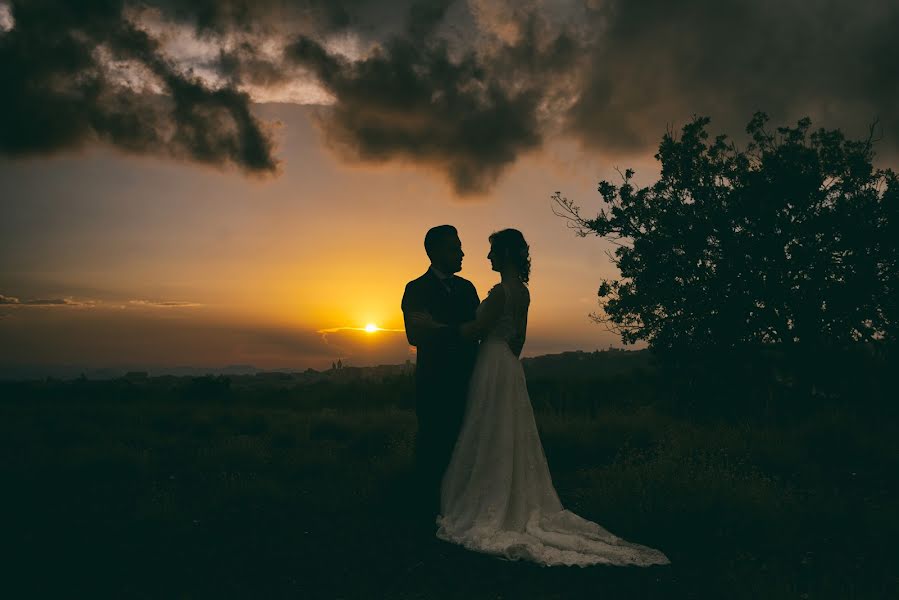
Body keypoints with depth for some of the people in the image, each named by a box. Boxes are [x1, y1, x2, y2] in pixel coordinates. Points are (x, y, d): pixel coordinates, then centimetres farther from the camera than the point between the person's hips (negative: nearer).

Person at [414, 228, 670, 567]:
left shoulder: (502, 291, -17)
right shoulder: (522, 291, 10)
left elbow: (474, 330, -19)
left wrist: (433, 325, -12)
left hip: (493, 370, -9)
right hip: (510, 368, 9)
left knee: (489, 441, 2)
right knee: (511, 441, 15)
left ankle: (488, 511, 13)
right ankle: (520, 507, 24)